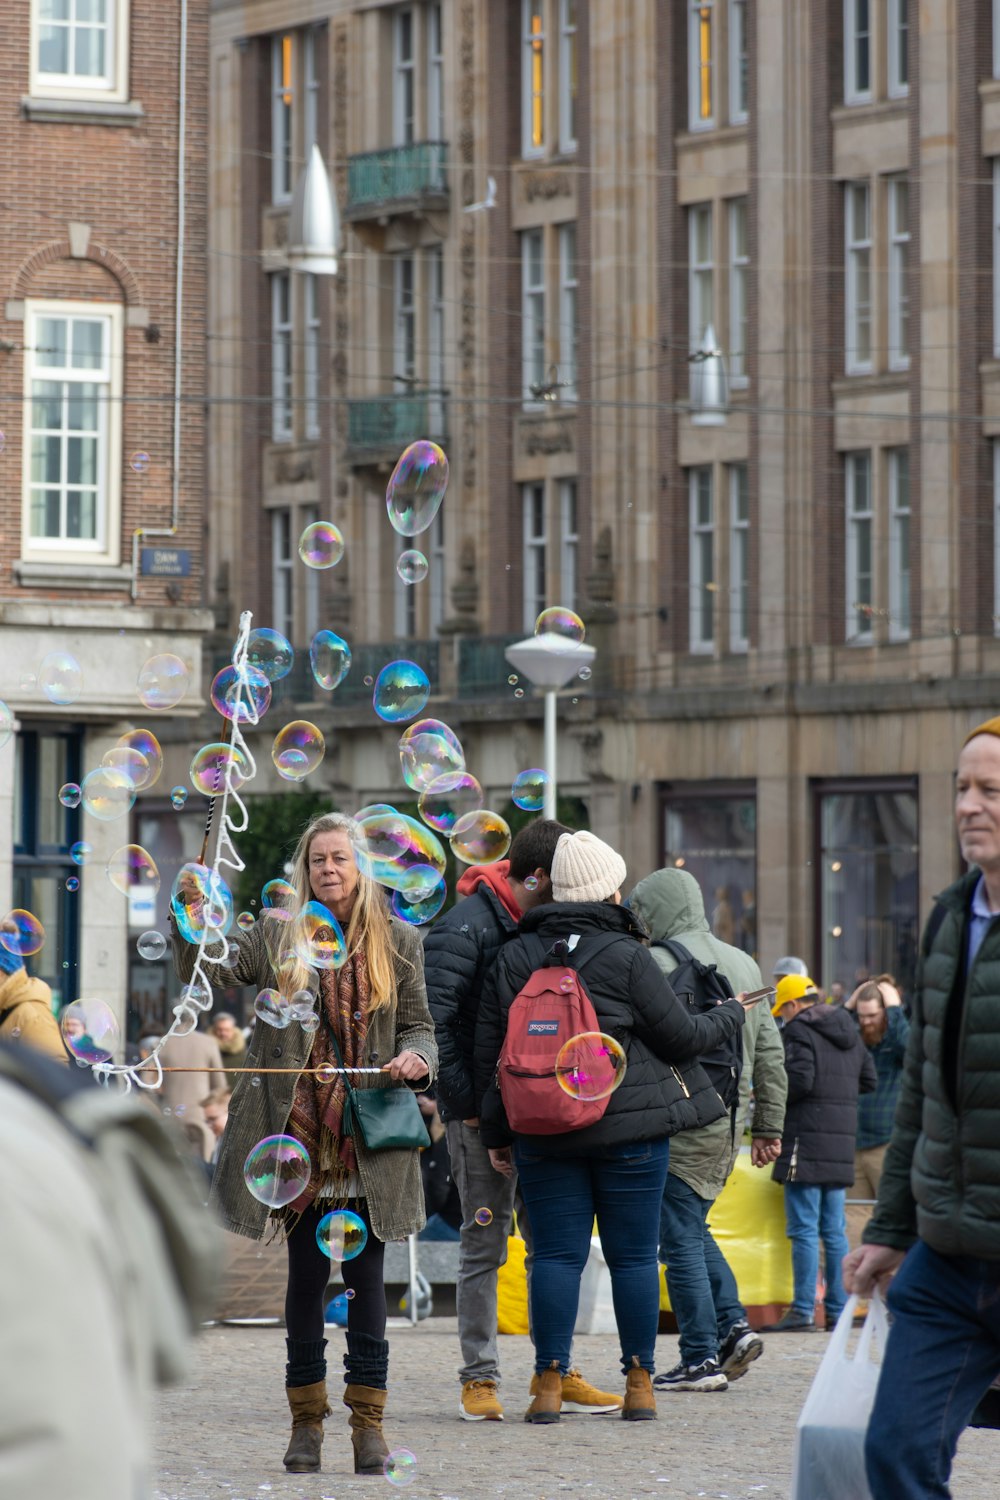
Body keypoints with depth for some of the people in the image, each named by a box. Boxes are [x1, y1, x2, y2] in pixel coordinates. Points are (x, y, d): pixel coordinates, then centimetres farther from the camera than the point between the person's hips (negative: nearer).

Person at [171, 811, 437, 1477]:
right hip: (302, 1136, 0)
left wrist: (418, 1060, -11)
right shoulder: (276, 937, 7)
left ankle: (368, 1420, 5)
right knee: (307, 1274, 1)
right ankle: (307, 1419, 9)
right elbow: (208, 973, -2)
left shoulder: (399, 941, 8)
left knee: (366, 1274, 0)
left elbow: (418, 1025, 10)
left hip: (369, 1141, 0)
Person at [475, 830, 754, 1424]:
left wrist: (497, 1132, 16)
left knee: (557, 1255, 4)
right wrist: (730, 1015, 17)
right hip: (630, 1129, -3)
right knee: (634, 1256, 5)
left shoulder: (515, 958, 5)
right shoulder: (627, 957, -8)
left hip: (544, 1131, 3)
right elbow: (682, 1035, -2)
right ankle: (640, 1384, 8)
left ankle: (549, 1384, -2)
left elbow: (490, 1050, 8)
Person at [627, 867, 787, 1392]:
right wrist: (769, 1126, 21)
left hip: (680, 1122, -8)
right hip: (729, 1123, 8)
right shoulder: (743, 964, 14)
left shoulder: (660, 964, -10)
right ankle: (733, 1325, 7)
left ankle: (701, 1359, -1)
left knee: (680, 1239, -1)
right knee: (693, 1228, 20)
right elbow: (770, 1053, 16)